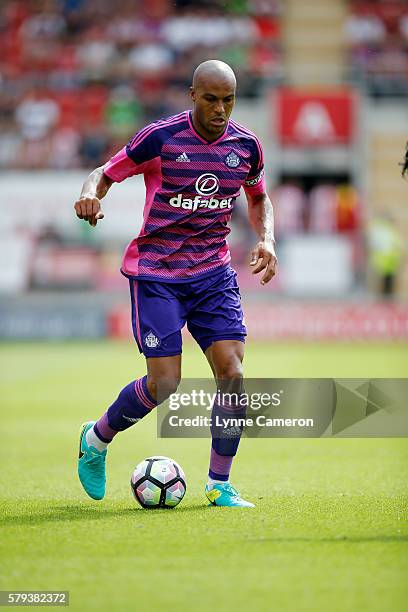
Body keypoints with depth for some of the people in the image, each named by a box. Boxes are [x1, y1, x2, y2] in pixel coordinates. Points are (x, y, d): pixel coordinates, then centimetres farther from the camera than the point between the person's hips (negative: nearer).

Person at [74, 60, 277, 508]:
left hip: (213, 273, 4)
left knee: (232, 374, -10)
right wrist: (90, 195, -27)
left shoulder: (246, 146, 2)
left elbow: (258, 199, 21)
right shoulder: (160, 137, -11)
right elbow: (105, 175, -3)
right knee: (164, 385, -11)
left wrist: (267, 240, 3)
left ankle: (219, 484, 5)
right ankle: (96, 438, 19)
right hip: (156, 273, -4)